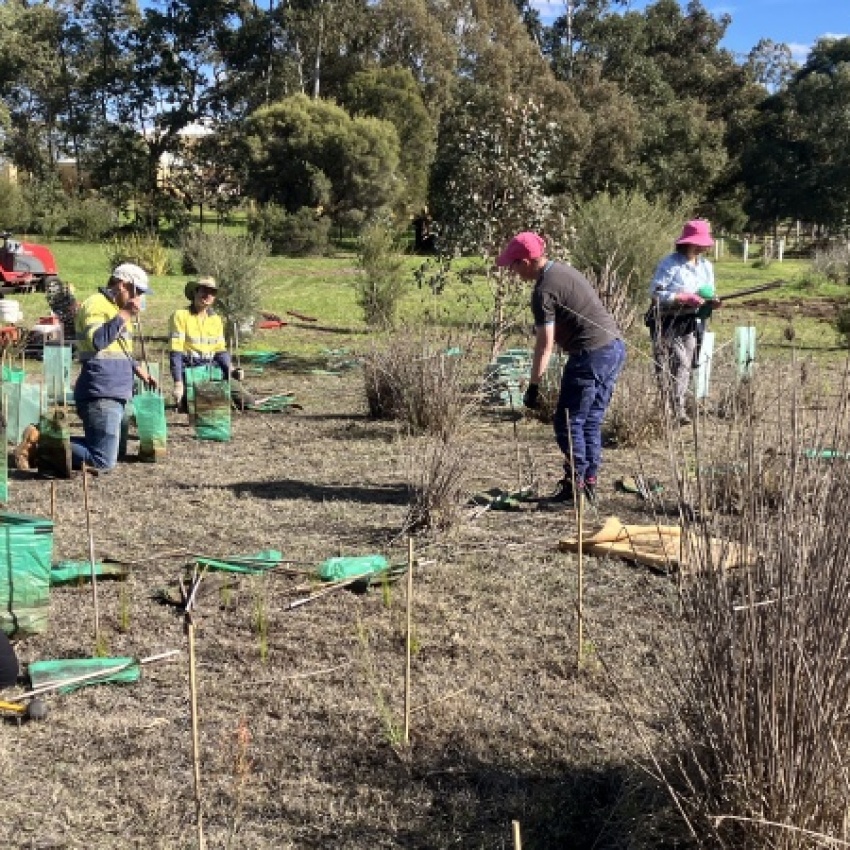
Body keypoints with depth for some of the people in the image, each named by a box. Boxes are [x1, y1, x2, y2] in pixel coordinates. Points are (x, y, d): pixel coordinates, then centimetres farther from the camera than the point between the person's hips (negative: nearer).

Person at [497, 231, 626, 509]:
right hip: (616, 346, 10)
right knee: (591, 421, 14)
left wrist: (533, 387, -11)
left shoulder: (544, 291, -13)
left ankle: (573, 489, 2)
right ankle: (590, 483, 19)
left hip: (592, 354, -10)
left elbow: (545, 345, -15)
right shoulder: (563, 269, 15)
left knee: (568, 423, -1)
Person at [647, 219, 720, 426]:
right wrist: (686, 298, -23)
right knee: (667, 368, -8)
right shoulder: (670, 264, -12)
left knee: (685, 367, 7)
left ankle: (680, 410, 12)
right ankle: (668, 412, -3)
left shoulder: (706, 266, 10)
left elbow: (708, 294, 20)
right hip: (667, 323, -6)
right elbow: (655, 294, -19)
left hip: (692, 323, 6)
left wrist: (712, 302, -5)